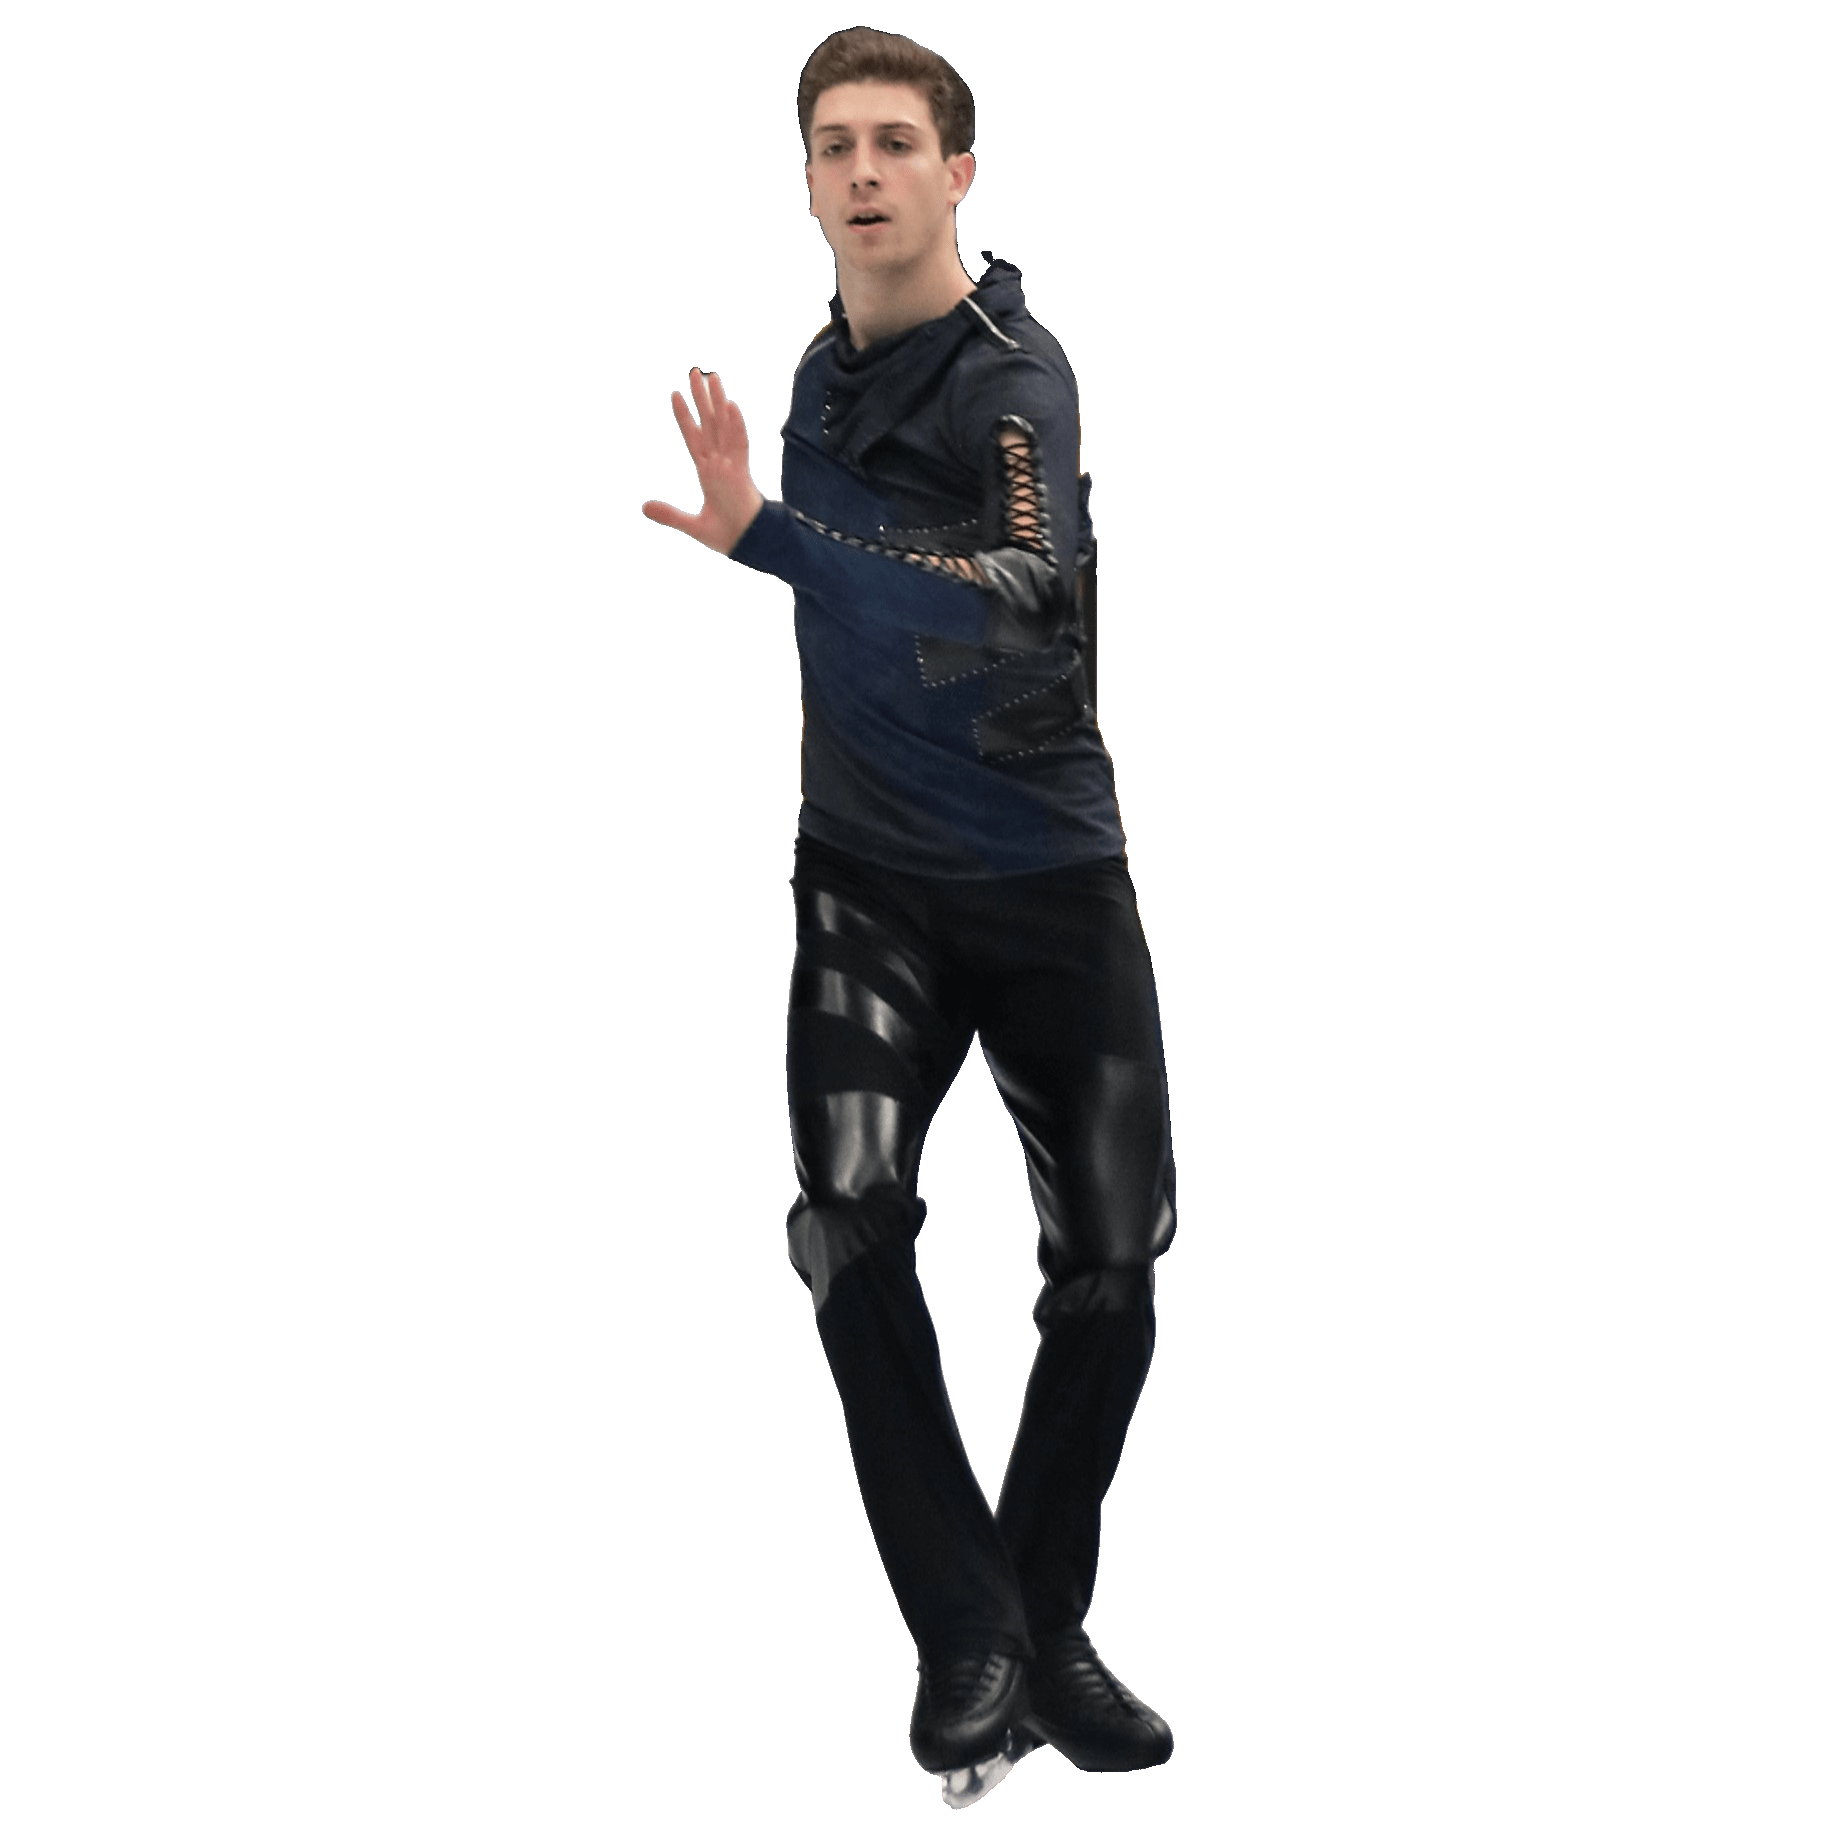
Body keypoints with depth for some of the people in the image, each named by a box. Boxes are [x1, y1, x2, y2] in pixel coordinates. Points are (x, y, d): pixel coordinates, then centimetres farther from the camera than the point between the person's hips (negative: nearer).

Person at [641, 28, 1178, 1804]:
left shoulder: (1014, 376, -12)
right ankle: (969, 1643, -10)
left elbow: (1009, 603, -32)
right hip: (869, 874, 4)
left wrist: (765, 532, -38)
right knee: (847, 1218, -19)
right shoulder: (820, 377, 8)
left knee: (1112, 1264, 0)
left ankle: (1045, 1626, 23)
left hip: (1045, 874, -3)